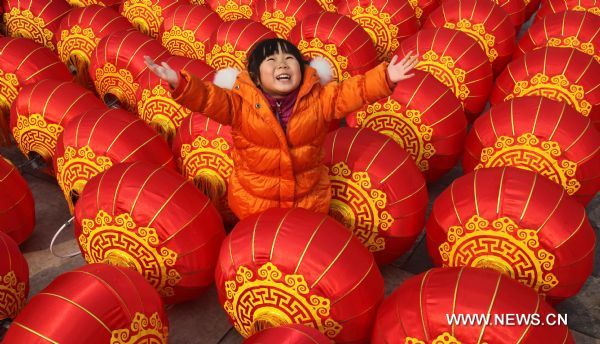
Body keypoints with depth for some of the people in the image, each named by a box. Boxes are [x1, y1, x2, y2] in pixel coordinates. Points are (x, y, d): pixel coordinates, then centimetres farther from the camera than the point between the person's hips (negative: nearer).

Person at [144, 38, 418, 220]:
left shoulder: (319, 99, -13)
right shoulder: (240, 103, -17)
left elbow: (351, 91, -20)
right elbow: (209, 98, -28)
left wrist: (385, 77, -36)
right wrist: (179, 83, -47)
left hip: (309, 201, 1)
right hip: (253, 203, -1)